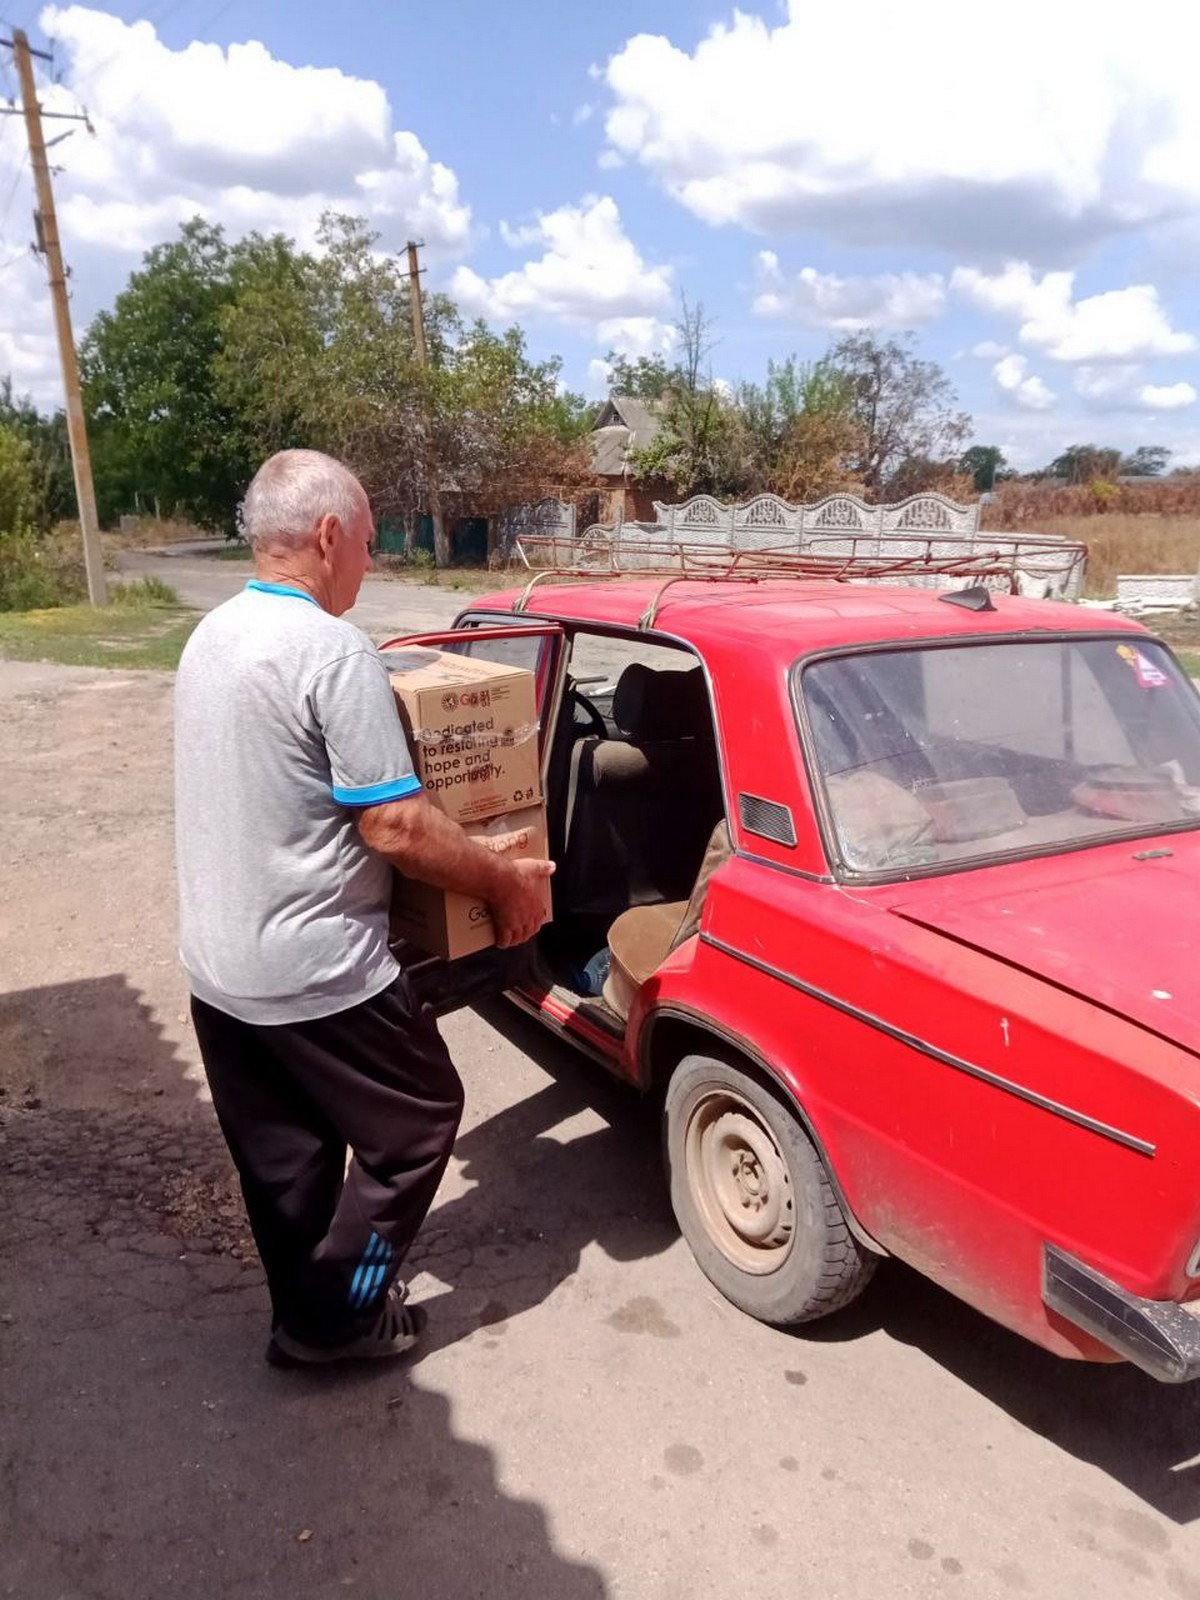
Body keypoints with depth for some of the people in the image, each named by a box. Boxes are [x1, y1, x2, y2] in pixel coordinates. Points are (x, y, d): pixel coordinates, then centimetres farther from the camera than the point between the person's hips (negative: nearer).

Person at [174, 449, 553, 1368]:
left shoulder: (210, 638, 7)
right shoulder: (331, 650, -21)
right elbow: (396, 828, -23)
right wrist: (506, 881, -8)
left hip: (216, 967, 9)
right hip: (316, 974, -8)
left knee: (281, 1160, 21)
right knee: (417, 1122, 12)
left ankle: (306, 1314, 37)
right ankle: (336, 1315, 20)